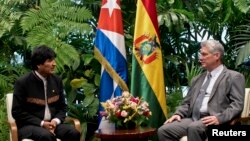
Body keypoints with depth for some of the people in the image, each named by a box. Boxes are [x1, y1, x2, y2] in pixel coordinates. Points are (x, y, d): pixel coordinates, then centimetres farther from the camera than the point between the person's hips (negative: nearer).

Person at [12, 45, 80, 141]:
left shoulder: (57, 80, 7)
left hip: (52, 123, 5)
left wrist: (56, 121, -8)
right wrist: (41, 123, -16)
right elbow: (17, 112, -7)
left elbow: (62, 106, 14)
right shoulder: (22, 82, -7)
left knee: (74, 133, -24)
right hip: (29, 126, -4)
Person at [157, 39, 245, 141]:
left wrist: (219, 118, -22)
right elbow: (187, 102, 24)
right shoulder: (197, 79, 25)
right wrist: (178, 114, 2)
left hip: (213, 122, -6)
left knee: (194, 128, -37)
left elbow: (237, 104, -6)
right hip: (192, 119, 6)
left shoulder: (234, 77, 5)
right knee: (163, 130, -18)